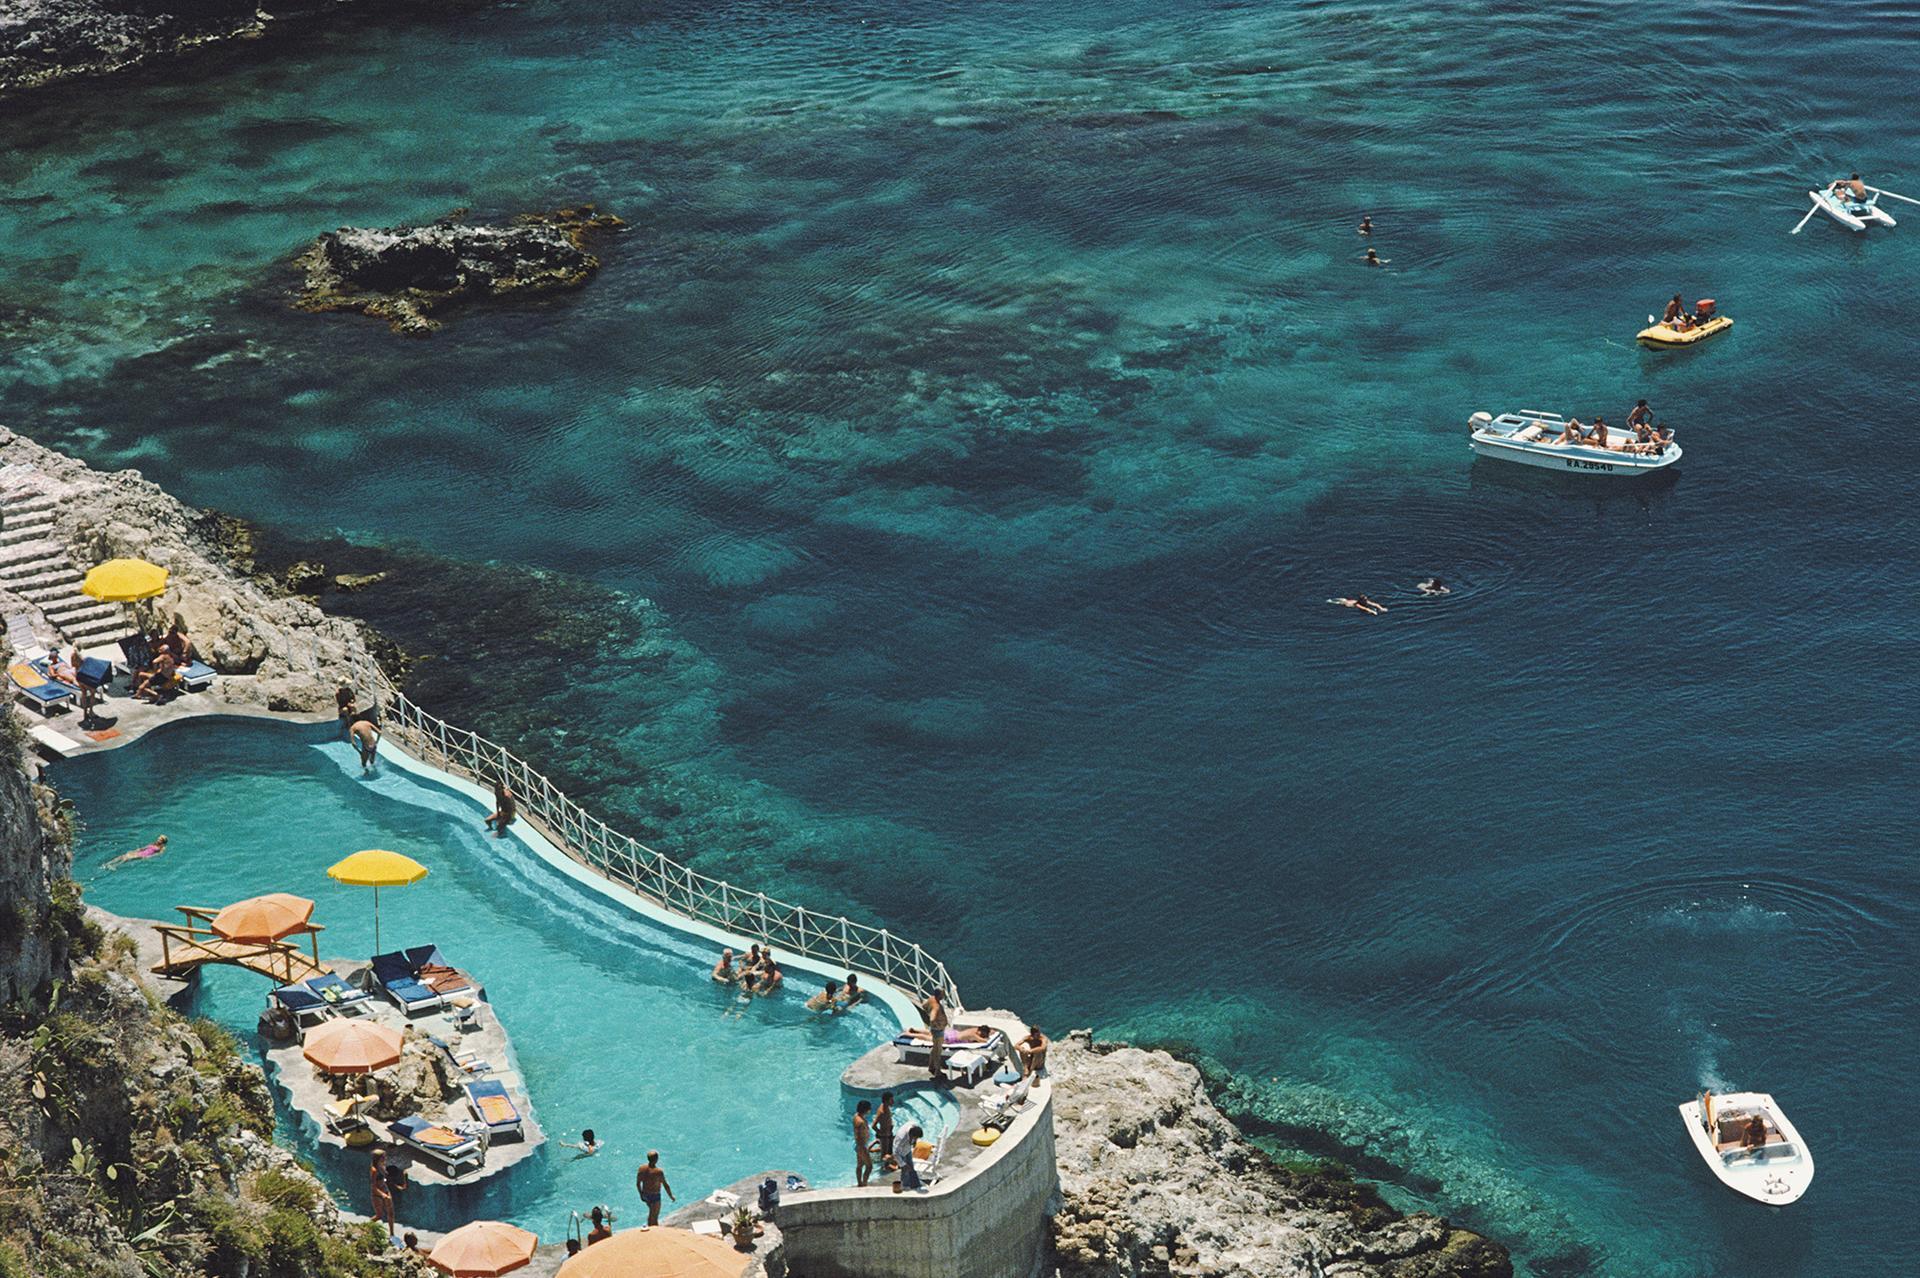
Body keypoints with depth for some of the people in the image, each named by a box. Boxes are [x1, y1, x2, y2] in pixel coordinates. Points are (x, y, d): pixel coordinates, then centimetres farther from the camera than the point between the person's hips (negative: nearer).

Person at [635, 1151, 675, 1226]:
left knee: (652, 1212, 29)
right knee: (654, 1216, 11)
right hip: (655, 1196, -6)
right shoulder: (658, 1172, -26)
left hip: (645, 1195, 6)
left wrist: (641, 1194, 18)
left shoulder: (642, 1169, -10)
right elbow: (666, 1186, -17)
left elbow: (638, 1183, 2)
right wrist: (671, 1196, -1)